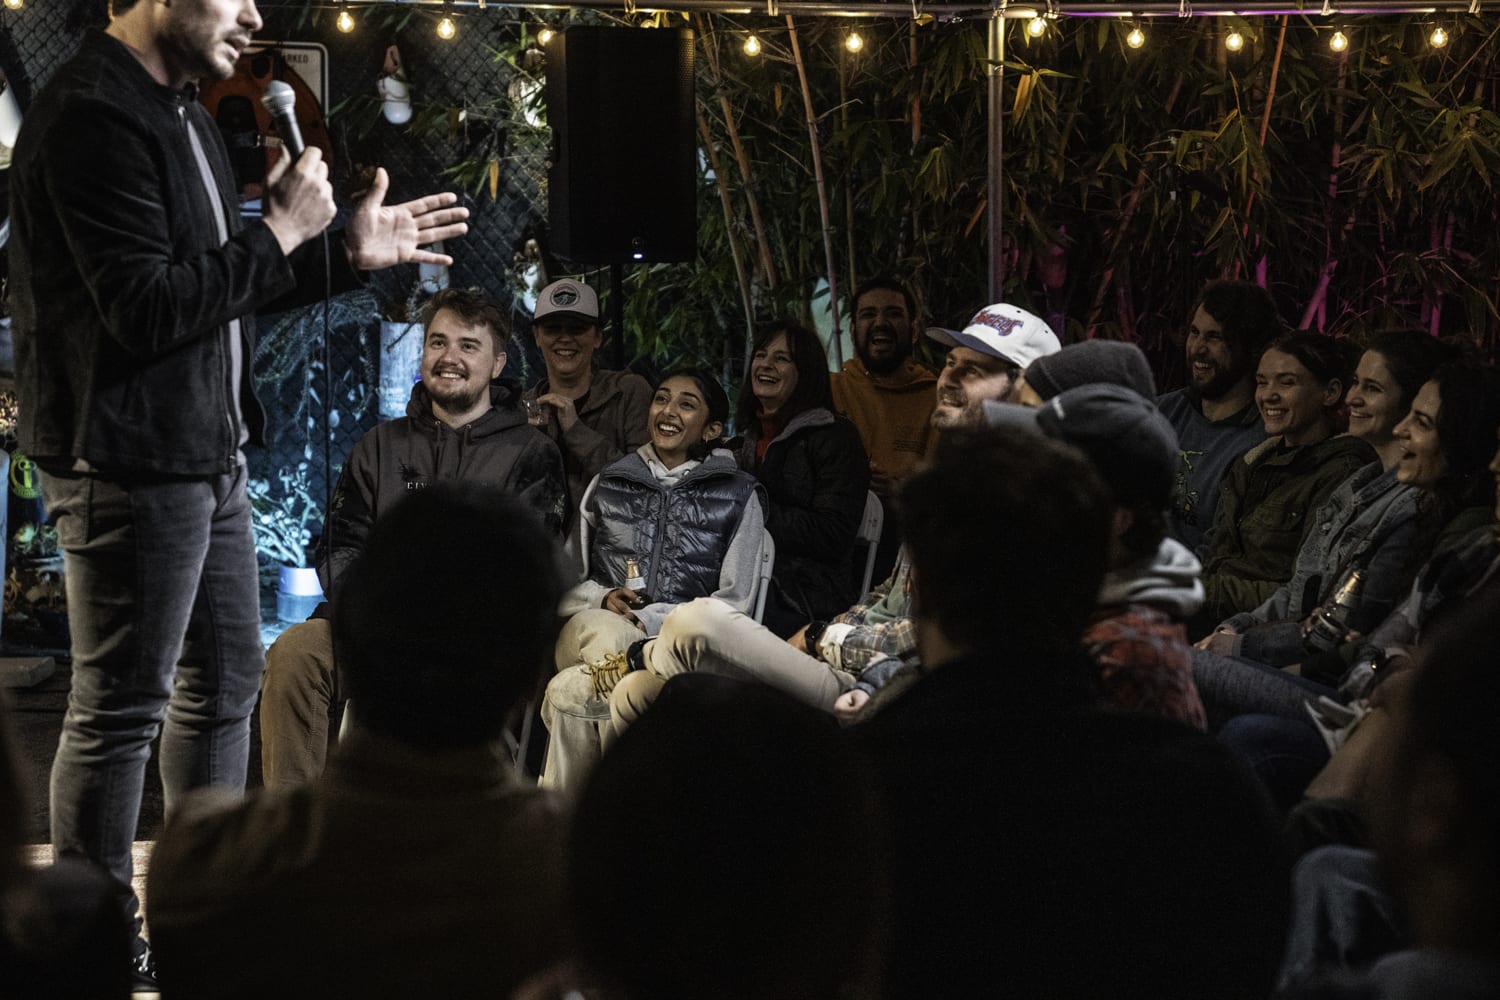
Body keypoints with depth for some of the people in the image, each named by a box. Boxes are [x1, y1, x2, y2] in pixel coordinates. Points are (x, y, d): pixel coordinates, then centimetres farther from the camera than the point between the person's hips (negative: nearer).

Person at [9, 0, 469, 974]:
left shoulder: (180, 113, 15)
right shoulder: (96, 119, -19)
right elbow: (146, 310, -24)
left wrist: (350, 254, 15)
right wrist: (281, 230, -16)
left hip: (207, 451, 11)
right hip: (132, 462, -11)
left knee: (226, 676, 17)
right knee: (122, 706, -3)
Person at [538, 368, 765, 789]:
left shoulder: (738, 497, 9)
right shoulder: (608, 484, 18)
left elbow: (734, 604, 0)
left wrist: (650, 620, -13)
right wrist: (602, 600, -7)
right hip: (594, 633, 3)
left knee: (570, 695, -34)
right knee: (609, 633, -37)